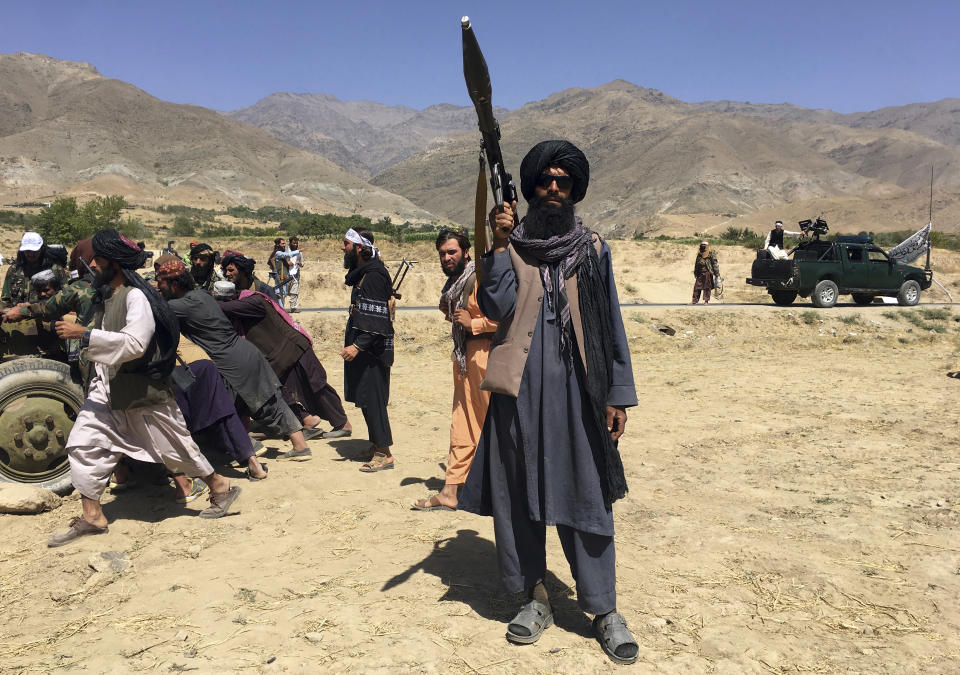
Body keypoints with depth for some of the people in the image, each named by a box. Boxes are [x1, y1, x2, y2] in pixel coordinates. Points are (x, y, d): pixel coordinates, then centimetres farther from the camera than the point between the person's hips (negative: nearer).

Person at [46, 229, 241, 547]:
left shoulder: (136, 297, -19)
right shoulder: (109, 296, 10)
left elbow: (134, 342, -31)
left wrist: (84, 334, -30)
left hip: (143, 391, -8)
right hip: (109, 389, 8)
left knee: (174, 446, 3)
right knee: (83, 442, 2)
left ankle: (220, 487, 23)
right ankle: (91, 516, 12)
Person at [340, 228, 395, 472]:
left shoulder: (374, 275, -17)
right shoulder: (362, 273, 14)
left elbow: (377, 320, -24)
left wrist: (357, 346, -29)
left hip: (373, 349, -10)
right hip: (364, 347, 10)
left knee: (371, 398, -6)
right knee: (366, 397, 15)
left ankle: (384, 453, 1)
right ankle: (376, 444, 26)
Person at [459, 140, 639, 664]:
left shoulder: (592, 249, 8)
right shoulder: (509, 244, 6)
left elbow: (610, 325, 7)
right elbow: (496, 308, -8)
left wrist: (618, 394, 3)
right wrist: (500, 245, -12)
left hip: (575, 388, 0)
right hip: (520, 386, 1)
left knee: (586, 494, 1)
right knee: (518, 490, 6)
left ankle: (603, 609, 12)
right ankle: (536, 597, 23)